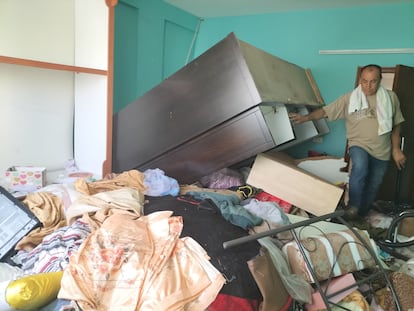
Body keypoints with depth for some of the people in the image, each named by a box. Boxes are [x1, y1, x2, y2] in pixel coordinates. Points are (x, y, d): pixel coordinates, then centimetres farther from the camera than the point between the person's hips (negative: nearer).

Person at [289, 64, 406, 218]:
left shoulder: (390, 97, 2)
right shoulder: (349, 98, -5)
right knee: (360, 167, -35)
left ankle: (361, 216, 30)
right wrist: (306, 117, -25)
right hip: (359, 145, -3)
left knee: (373, 187, 10)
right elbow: (325, 111, -8)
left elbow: (396, 125, 9)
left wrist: (396, 149, 6)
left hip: (382, 151, 3)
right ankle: (353, 206, -19)